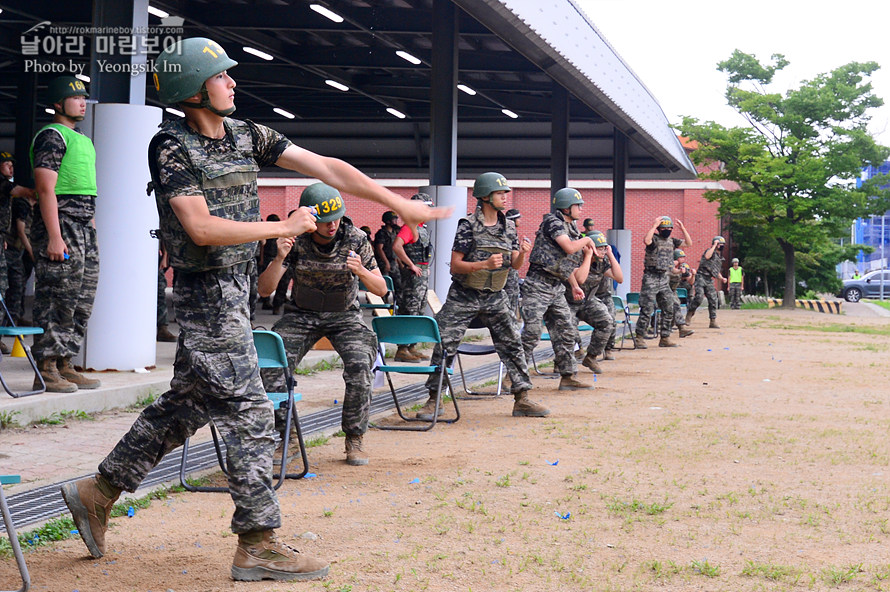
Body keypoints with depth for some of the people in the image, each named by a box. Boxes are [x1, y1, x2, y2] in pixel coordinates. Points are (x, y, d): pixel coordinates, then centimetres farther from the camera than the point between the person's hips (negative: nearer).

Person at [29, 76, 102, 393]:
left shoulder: (82, 139, 21)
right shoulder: (51, 136, -7)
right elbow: (46, 189, -15)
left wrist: (91, 231, 19)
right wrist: (55, 238, -21)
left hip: (85, 227, 9)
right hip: (60, 225, -9)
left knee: (82, 301, 9)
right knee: (57, 300, -8)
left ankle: (64, 364, 15)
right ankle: (46, 369, -4)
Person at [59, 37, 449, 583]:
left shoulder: (247, 135, 8)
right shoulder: (173, 148, -13)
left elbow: (326, 167, 5)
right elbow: (202, 228, -21)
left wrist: (400, 205, 2)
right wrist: (284, 227, -16)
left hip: (234, 290, 8)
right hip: (208, 295, -8)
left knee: (186, 405, 16)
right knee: (250, 416, -7)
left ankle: (98, 492, 28)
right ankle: (258, 545, 0)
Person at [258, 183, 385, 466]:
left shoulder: (355, 239, -12)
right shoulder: (295, 241, -13)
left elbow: (381, 289, -5)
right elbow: (264, 290, -15)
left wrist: (361, 272, -27)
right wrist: (280, 258, -34)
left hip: (344, 316, 0)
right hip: (302, 316, 1)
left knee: (360, 365, -28)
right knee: (273, 366, -24)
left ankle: (354, 440, -11)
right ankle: (281, 436, -4)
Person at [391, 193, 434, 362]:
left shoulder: (424, 228, 17)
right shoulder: (410, 227, -14)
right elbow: (396, 246, -28)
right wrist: (411, 265, -22)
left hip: (423, 273, 10)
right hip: (413, 274, -10)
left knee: (419, 310, 13)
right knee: (410, 311, -9)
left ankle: (412, 347, 19)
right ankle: (402, 350, -8)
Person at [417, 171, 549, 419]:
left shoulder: (508, 227, 5)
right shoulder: (468, 226, -11)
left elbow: (515, 264, 8)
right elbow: (455, 265, -13)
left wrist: (522, 254, -15)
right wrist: (486, 264, -26)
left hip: (494, 297, 5)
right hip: (463, 296, -5)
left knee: (512, 343, 3)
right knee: (445, 345, -5)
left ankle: (522, 399, 12)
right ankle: (433, 400, 5)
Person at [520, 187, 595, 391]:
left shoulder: (572, 228, 17)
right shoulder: (552, 222, -11)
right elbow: (569, 247, -23)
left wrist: (575, 286, 22)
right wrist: (586, 240, -5)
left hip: (557, 287, 9)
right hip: (538, 284, -9)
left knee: (567, 331, 8)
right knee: (532, 333, -12)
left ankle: (567, 377, 15)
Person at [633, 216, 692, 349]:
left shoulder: (672, 241, 13)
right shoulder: (654, 239, -7)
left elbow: (689, 243, 12)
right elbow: (646, 240, -30)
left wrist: (683, 229, 4)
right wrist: (654, 226, -24)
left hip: (664, 278, 7)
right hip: (651, 278, -7)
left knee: (668, 310, 8)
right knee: (647, 310, -8)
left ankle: (665, 338, 16)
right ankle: (639, 338, -2)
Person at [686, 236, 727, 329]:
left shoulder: (720, 258, 22)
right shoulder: (711, 251, -1)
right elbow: (707, 256, -27)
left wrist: (722, 278, 11)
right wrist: (714, 245, -18)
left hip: (710, 280, 7)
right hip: (701, 277, -7)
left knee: (713, 300, 0)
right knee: (699, 297, -21)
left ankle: (713, 322, 2)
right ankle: (689, 314, -2)